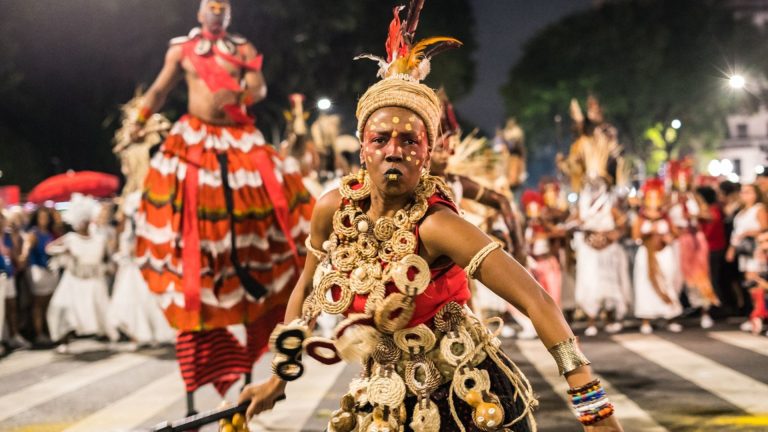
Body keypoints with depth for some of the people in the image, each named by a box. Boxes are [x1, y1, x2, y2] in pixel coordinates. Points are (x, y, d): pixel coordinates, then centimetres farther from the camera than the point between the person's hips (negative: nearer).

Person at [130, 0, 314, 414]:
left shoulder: (244, 49, 11)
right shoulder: (181, 49, 10)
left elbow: (259, 87, -2)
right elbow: (160, 88, 14)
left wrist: (236, 91, -23)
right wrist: (139, 121, 3)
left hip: (240, 140, 1)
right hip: (194, 141, -1)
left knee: (265, 203, -8)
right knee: (190, 221, -8)